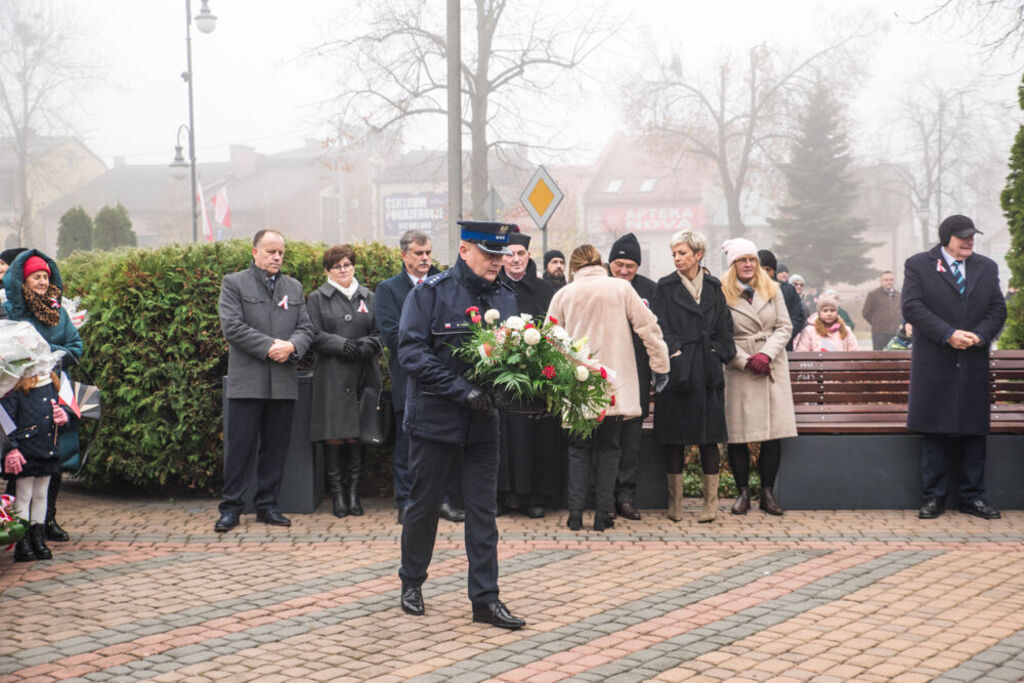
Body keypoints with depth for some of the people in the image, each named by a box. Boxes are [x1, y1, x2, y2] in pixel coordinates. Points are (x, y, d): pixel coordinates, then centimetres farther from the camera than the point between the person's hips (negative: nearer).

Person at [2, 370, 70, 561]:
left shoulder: (52, 384, 11)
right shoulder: (17, 388, -10)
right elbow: (7, 419, -11)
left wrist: (62, 416, 0)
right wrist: (11, 449, -16)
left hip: (48, 451, 6)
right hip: (25, 452, -6)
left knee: (41, 495, 13)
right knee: (23, 496, 1)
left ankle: (38, 539, 22)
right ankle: (22, 543, 7)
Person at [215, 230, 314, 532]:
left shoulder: (294, 287, 17)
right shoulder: (234, 283, 3)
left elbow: (306, 328, 11)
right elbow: (232, 326, -8)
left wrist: (291, 346, -11)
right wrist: (269, 347, -14)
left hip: (284, 382, 4)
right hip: (247, 380, -4)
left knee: (275, 447, 7)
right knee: (240, 446, -2)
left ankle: (267, 505, 16)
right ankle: (231, 507, 6)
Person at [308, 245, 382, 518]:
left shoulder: (368, 298, 16)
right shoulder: (318, 299, 8)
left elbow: (379, 334, 11)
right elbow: (315, 336, -1)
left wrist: (363, 346, -10)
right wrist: (342, 345, -15)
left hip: (363, 375, 2)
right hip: (331, 377, -2)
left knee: (357, 434, 0)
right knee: (334, 435, -5)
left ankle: (354, 491, 9)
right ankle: (337, 493, 4)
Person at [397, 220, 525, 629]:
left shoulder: (504, 298, 8)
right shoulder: (432, 292, -8)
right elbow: (411, 352, -15)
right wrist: (462, 390, -21)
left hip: (482, 421, 4)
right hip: (435, 416, -4)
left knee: (483, 510, 3)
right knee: (425, 503, 9)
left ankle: (485, 599, 8)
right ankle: (412, 583, 28)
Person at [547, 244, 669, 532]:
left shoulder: (564, 294, 3)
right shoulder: (621, 288, 1)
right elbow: (648, 327, 0)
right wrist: (661, 366, 7)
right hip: (614, 385, -1)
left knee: (579, 448, 10)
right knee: (608, 448, 7)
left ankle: (575, 513, 4)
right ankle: (602, 515, 4)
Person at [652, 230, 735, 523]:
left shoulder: (714, 287, 10)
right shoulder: (665, 287, 3)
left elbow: (724, 328, 11)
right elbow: (661, 329, -2)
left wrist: (717, 354, 0)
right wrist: (675, 355, -11)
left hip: (708, 371, 2)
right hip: (676, 371, -2)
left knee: (709, 435, 3)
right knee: (674, 436, 1)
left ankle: (711, 502, 8)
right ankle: (675, 502, 8)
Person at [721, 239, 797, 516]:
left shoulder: (772, 290, 11)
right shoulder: (722, 294, 0)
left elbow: (784, 327, 7)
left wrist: (766, 354, -8)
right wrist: (747, 361, -11)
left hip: (772, 369, 3)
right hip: (738, 370, -3)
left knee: (773, 435, -2)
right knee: (737, 435, -4)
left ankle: (768, 493, 8)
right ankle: (743, 492, 8)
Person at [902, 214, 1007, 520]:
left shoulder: (987, 268, 13)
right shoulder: (918, 265, 1)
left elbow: (998, 309, 9)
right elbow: (912, 307, -8)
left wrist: (979, 335, -10)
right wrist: (948, 334, -16)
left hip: (974, 363, 3)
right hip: (933, 364, -3)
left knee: (973, 432, 5)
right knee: (934, 432, 0)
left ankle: (973, 497, 13)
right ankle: (933, 497, 8)